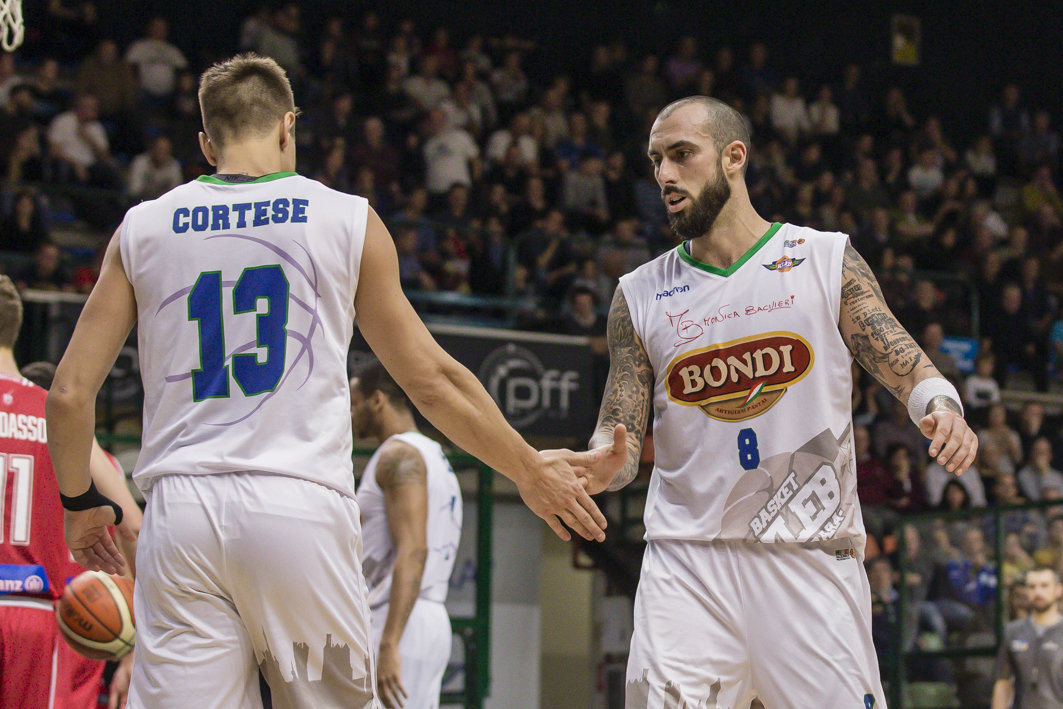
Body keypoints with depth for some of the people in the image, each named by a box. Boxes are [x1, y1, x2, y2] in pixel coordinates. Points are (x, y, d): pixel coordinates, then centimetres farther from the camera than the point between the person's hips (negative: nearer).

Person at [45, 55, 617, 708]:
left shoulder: (143, 228, 10)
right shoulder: (347, 220, 6)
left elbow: (70, 394, 8)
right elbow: (431, 380, 9)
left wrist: (79, 502, 25)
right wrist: (530, 471, 21)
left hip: (181, 510, 2)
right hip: (299, 507, -1)